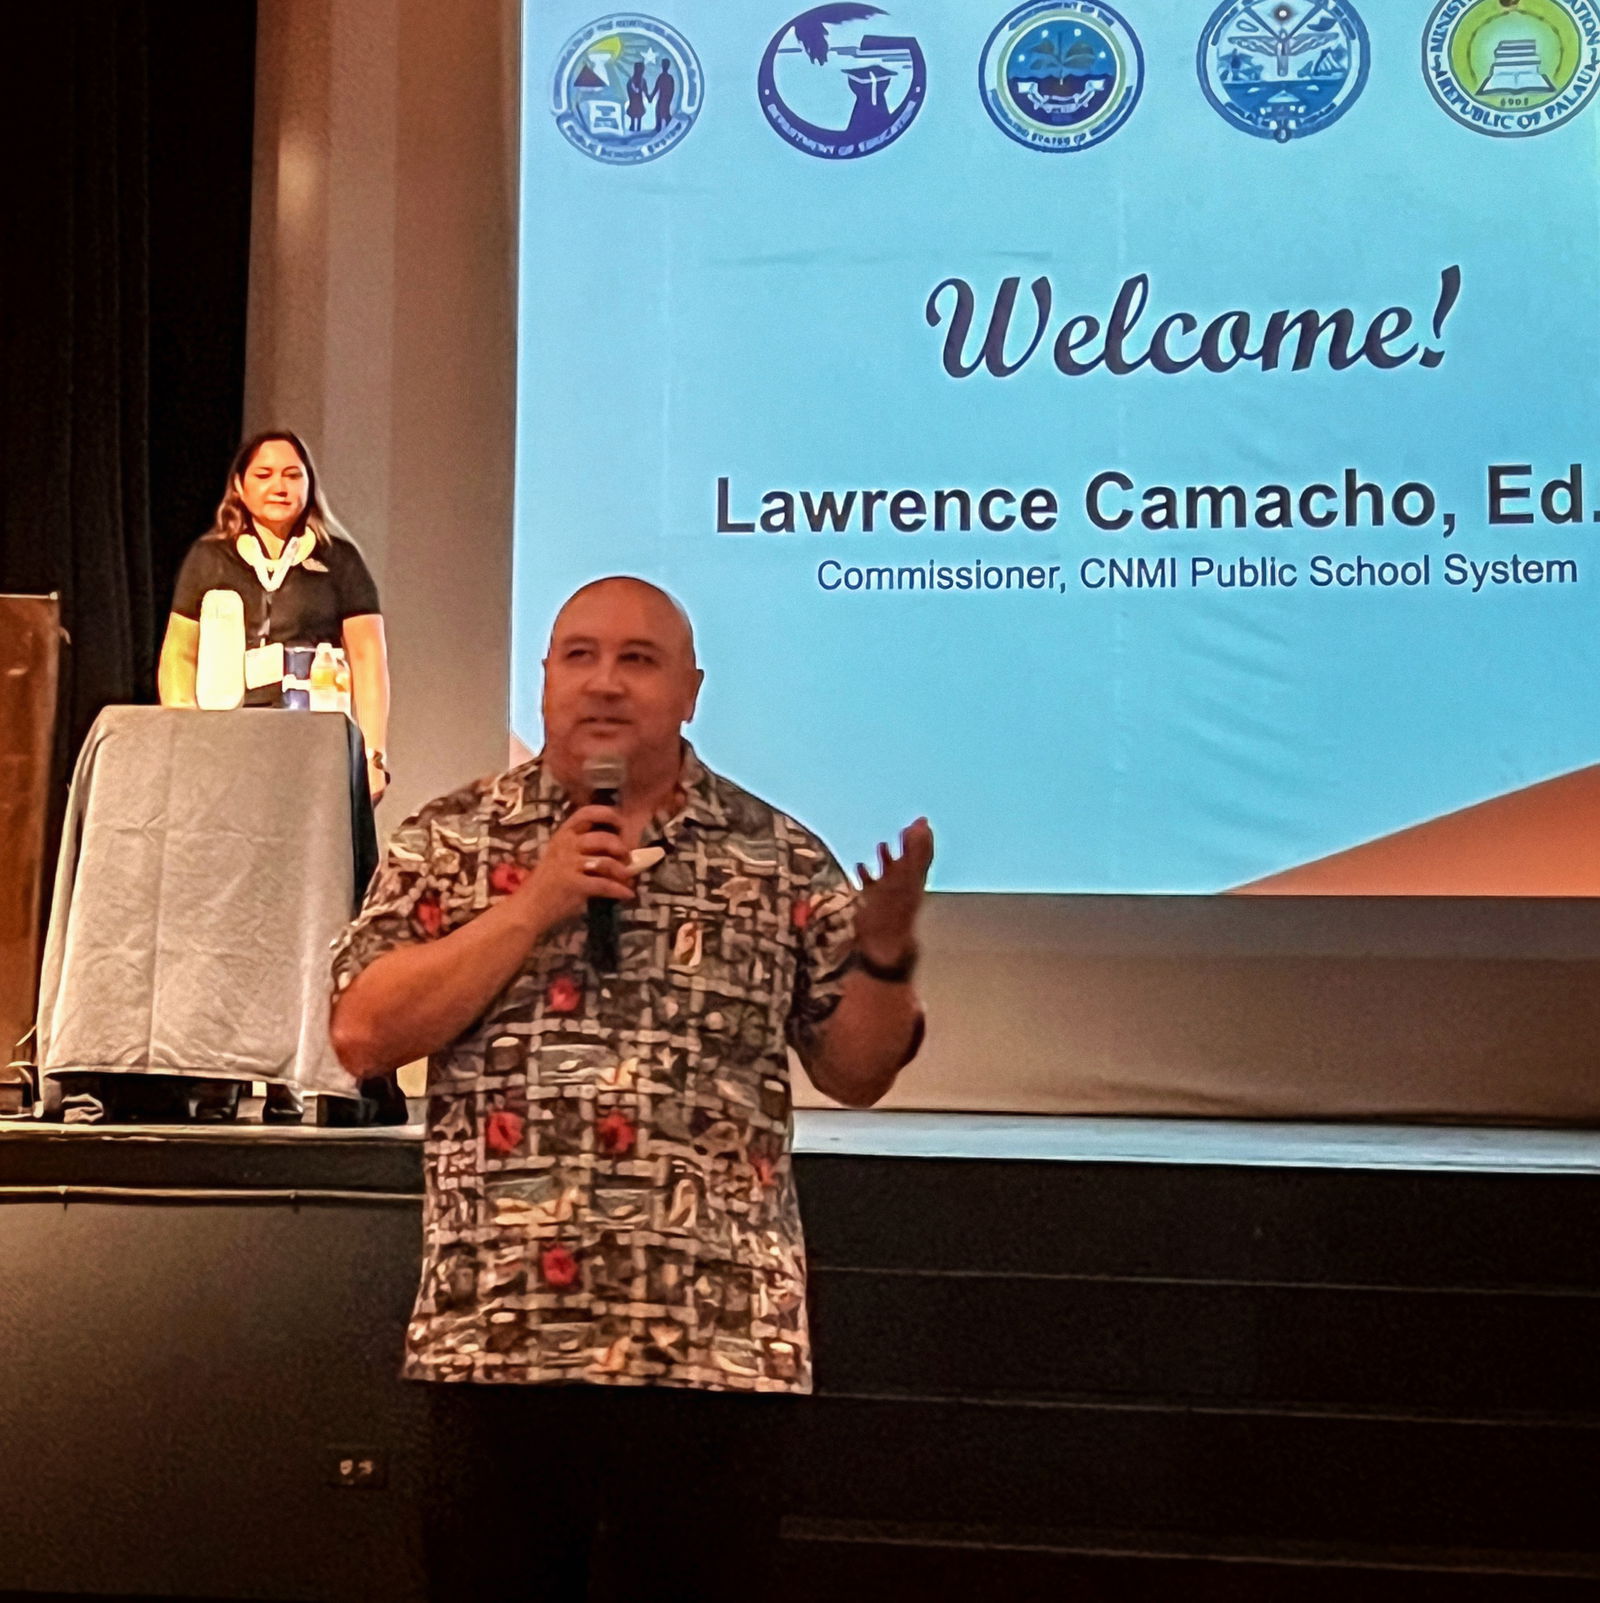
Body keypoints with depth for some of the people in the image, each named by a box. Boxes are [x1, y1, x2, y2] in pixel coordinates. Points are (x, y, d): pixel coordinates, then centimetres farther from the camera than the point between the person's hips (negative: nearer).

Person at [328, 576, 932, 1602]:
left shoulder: (782, 858, 7)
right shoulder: (453, 840, 6)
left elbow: (855, 1073, 9)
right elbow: (362, 1035, -5)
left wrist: (887, 952, -10)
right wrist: (533, 905, -10)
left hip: (718, 1348, 0)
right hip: (497, 1341, 0)